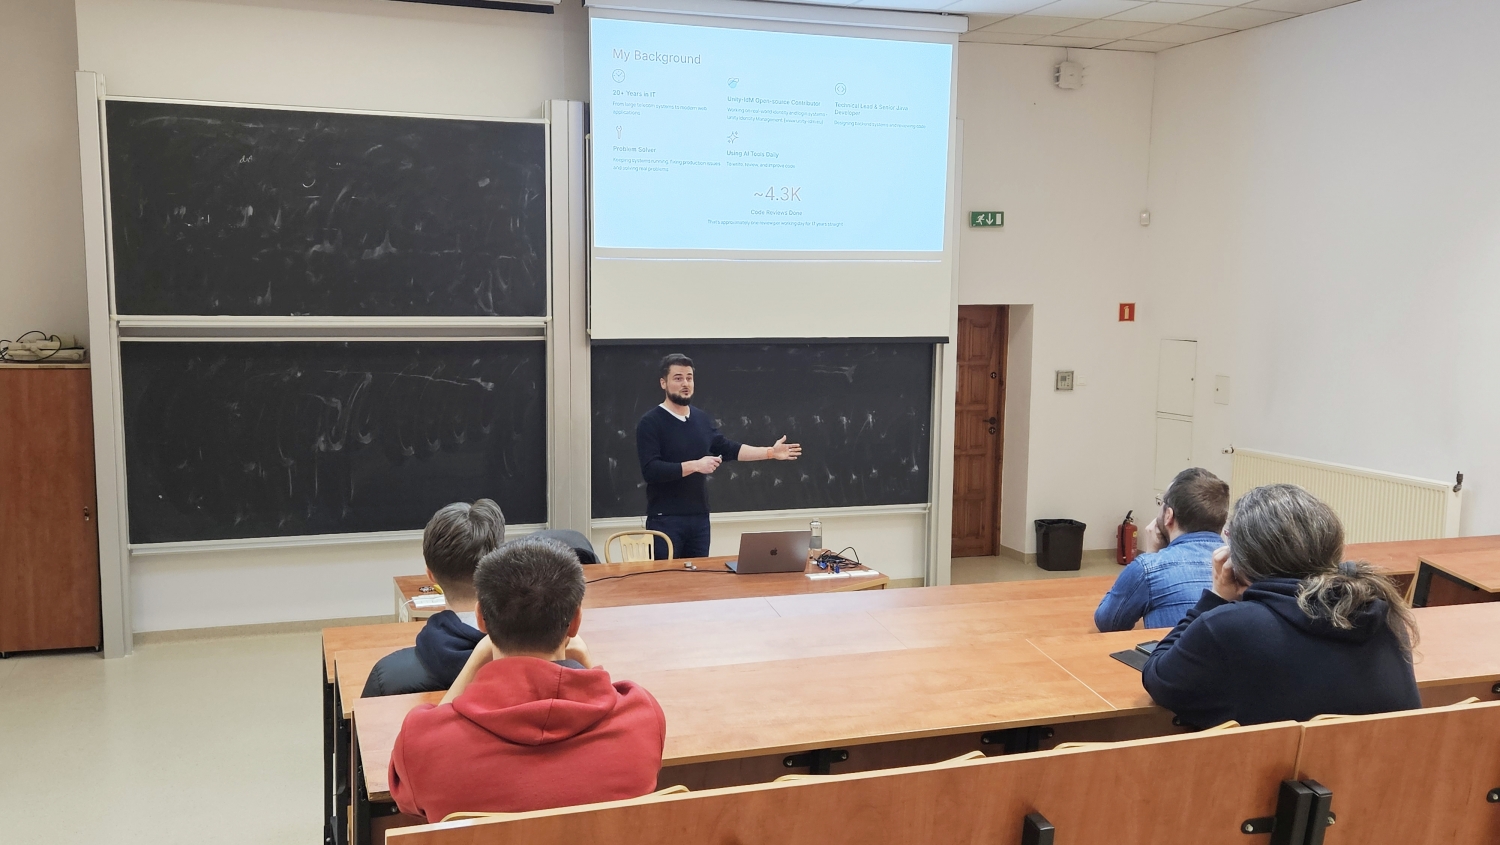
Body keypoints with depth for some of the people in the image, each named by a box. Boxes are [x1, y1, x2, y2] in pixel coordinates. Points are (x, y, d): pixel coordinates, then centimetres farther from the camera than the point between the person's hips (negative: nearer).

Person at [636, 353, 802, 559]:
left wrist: (770, 452, 9)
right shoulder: (650, 423, -10)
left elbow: (728, 449, 15)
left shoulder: (703, 419, 10)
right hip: (665, 520, -6)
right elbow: (650, 470, -19)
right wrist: (695, 465, -22)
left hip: (700, 517, 6)